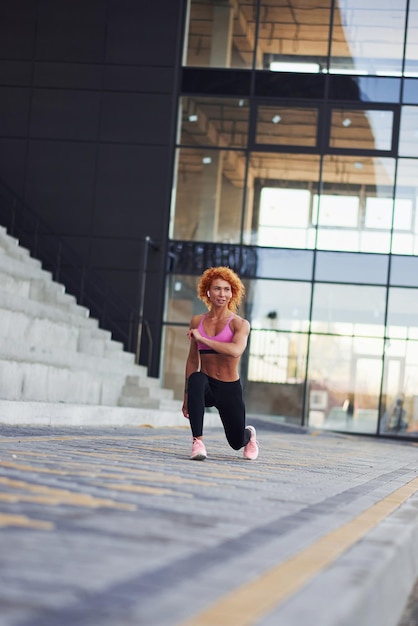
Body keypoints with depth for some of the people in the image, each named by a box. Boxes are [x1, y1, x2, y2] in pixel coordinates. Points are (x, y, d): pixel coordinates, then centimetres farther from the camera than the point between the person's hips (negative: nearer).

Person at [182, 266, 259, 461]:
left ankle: (250, 434, 52)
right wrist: (187, 396, 8)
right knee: (195, 379, -36)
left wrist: (202, 339, -27)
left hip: (229, 388, -2)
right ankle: (197, 442, -34)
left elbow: (236, 351, -28)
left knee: (236, 442, 10)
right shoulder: (197, 321, 5)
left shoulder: (239, 324, -7)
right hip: (206, 386, 2)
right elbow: (193, 361, 10)